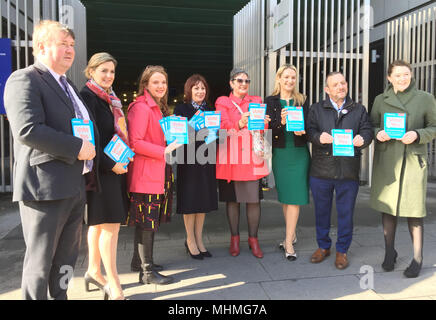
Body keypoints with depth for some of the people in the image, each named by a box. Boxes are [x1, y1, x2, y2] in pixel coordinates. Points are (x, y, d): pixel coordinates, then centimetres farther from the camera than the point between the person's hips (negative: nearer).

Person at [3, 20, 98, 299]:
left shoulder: (68, 85, 22)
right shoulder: (24, 80, -7)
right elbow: (27, 130, -22)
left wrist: (94, 149, 12)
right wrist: (77, 147, -19)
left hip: (75, 186, 9)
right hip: (46, 186, -9)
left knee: (67, 258, 17)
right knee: (40, 260, 3)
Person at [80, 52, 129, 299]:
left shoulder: (111, 99, 16)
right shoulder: (87, 97, -10)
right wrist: (111, 164, -18)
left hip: (115, 166, 9)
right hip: (101, 169, -9)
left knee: (98, 223, 16)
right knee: (110, 225, -6)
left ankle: (94, 271, 29)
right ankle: (113, 284, 3)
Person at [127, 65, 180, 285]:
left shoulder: (159, 108, 19)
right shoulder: (140, 107, -12)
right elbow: (134, 142, -19)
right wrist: (164, 151, -19)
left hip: (158, 174, 10)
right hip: (145, 174, -10)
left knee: (151, 222, 17)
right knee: (146, 223, -3)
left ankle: (145, 262, 30)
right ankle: (147, 272, 7)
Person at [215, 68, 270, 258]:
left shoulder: (256, 101, 14)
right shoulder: (223, 102, 8)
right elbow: (223, 126, -9)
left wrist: (264, 122, -19)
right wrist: (239, 123, -29)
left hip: (252, 157, 1)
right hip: (230, 157, -1)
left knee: (254, 199, -1)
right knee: (232, 199, 5)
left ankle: (253, 239, 14)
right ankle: (234, 238, 20)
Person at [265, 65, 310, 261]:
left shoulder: (302, 101, 8)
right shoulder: (270, 101, 6)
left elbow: (309, 125, 7)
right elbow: (268, 127, -4)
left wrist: (302, 131, -15)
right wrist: (281, 122, -24)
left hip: (299, 153, -1)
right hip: (280, 153, 1)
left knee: (294, 197, -5)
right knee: (284, 197, 9)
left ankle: (288, 242, 2)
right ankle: (292, 235, 28)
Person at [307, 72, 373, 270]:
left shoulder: (359, 110, 11)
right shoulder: (316, 109, 8)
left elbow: (367, 131, -1)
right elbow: (310, 131, -4)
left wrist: (362, 139, -24)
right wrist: (319, 138, -27)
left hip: (348, 171, 0)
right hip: (321, 171, 0)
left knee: (346, 213, 7)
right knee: (321, 211, 11)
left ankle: (342, 250, 24)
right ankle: (323, 246, 30)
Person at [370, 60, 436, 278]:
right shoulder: (380, 100, 7)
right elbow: (371, 126, 13)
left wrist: (417, 135, -14)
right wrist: (378, 133, -9)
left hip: (413, 160, -2)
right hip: (386, 160, 2)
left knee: (414, 210, -1)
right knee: (387, 207, 9)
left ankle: (417, 259, 13)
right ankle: (390, 252, 26)